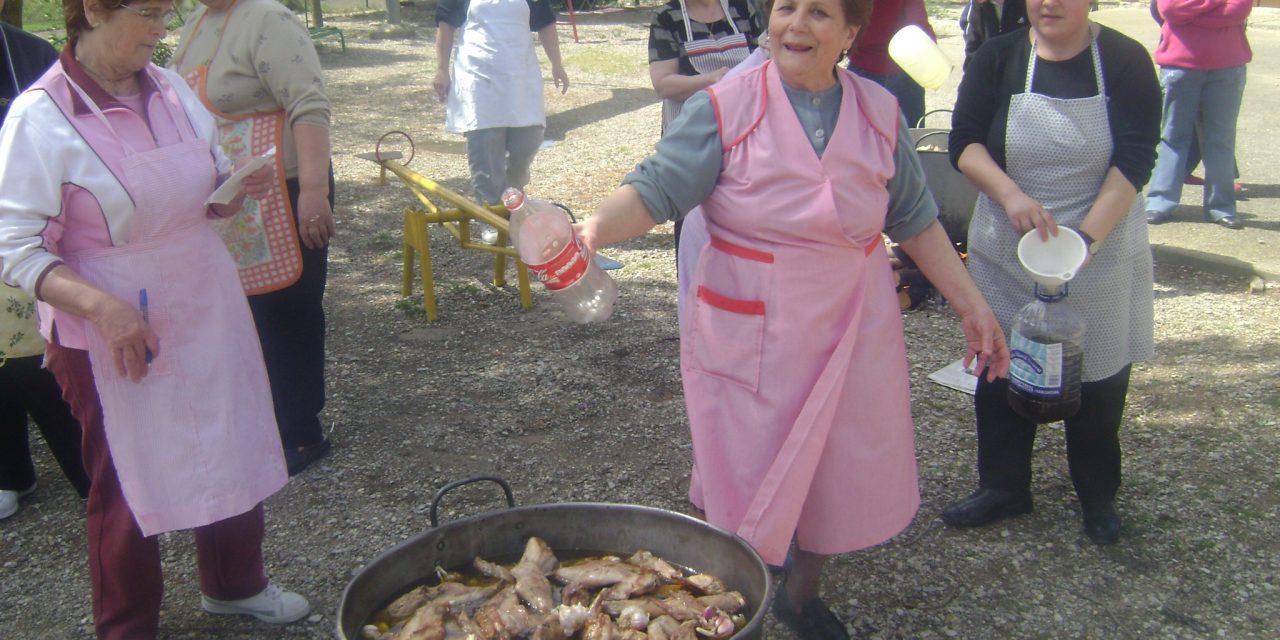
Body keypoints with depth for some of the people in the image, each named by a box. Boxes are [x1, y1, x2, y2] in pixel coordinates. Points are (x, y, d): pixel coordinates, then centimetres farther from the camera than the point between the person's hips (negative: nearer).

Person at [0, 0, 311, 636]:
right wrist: (103, 307, -28)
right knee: (125, 479, 9)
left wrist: (238, 190, -6)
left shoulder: (171, 89, 2)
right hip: (110, 331, -6)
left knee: (234, 451, 16)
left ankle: (234, 583, 41)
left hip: (206, 310, 6)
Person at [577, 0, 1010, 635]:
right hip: (748, 337, -3)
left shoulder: (880, 113, 1)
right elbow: (655, 189, -17)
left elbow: (914, 219, 9)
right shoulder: (724, 108, -10)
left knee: (839, 473, 14)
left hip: (850, 332, 4)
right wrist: (593, 227, -36)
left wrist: (971, 304, 8)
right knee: (744, 483, 4)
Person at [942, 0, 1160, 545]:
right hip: (1006, 252, 2)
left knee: (1099, 375, 9)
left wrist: (1086, 238, -25)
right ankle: (1003, 488, 30)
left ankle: (1098, 496, 31)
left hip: (1101, 249, -1)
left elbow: (1135, 161, -13)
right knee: (1001, 367, 10)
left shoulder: (1125, 61, -6)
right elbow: (963, 141, -8)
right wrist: (1010, 195, -26)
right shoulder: (998, 58, -1)